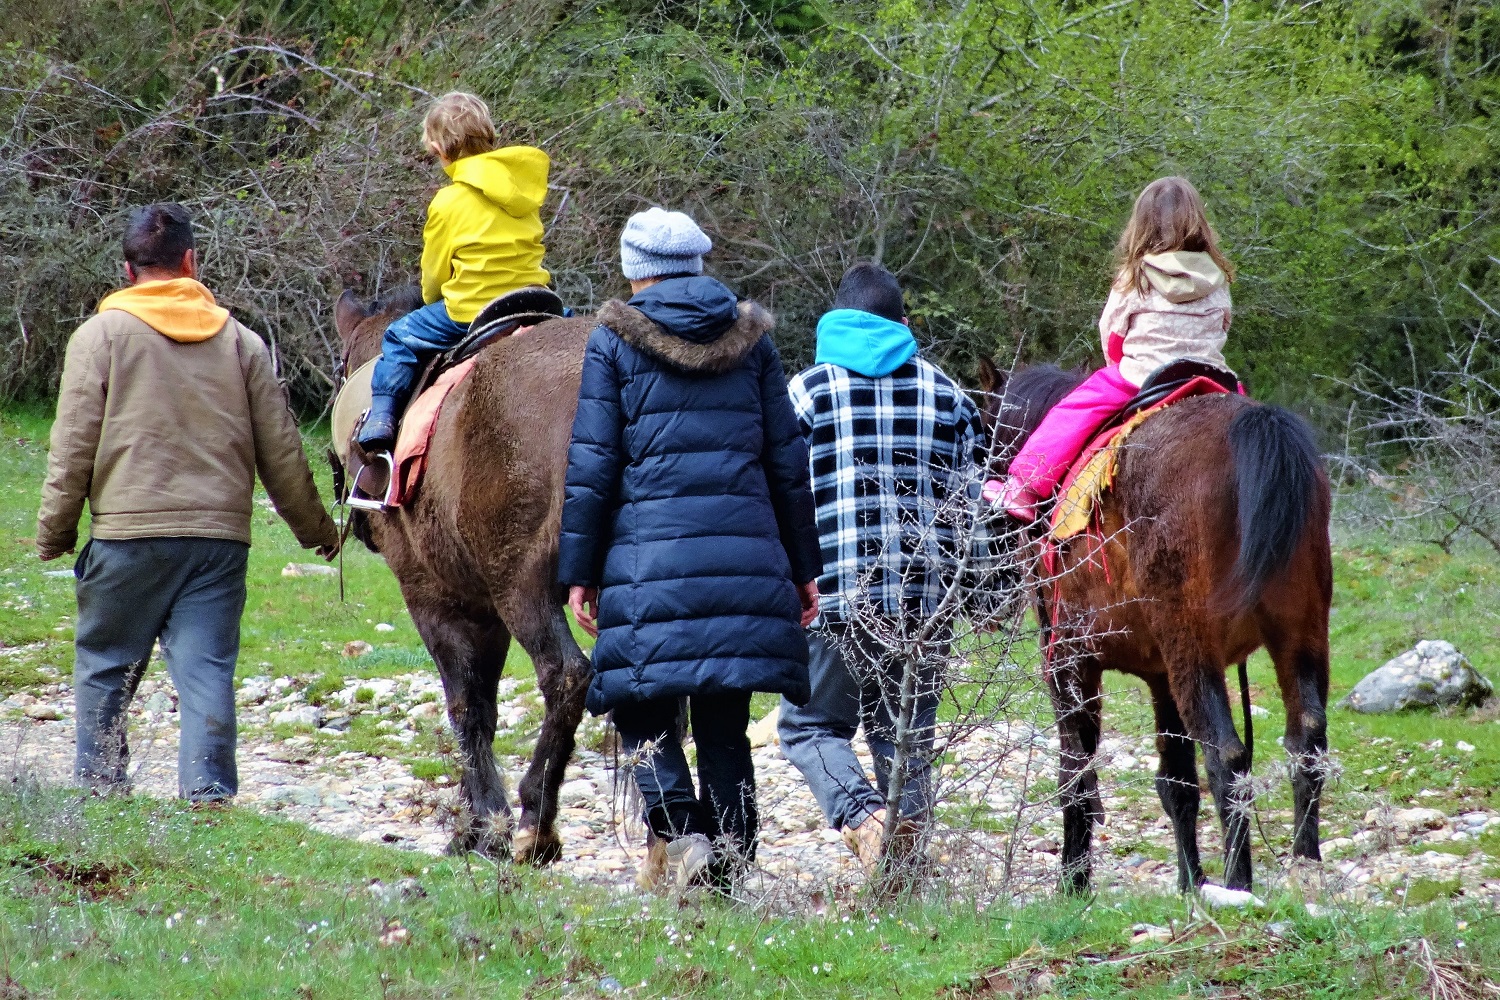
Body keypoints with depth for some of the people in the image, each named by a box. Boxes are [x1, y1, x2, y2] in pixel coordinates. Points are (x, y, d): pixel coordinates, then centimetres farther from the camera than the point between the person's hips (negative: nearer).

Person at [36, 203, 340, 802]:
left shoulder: (102, 334, 1)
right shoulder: (241, 342, 9)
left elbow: (73, 446, -3)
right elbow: (281, 453, 12)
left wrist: (54, 530, 6)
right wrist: (316, 529, 24)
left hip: (128, 534, -2)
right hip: (221, 535, 2)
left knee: (104, 667, 11)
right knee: (207, 669, 1)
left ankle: (100, 785, 12)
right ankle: (208, 791, -7)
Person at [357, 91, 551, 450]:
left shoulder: (450, 202, -10)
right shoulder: (526, 184, 5)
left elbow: (434, 274, 1)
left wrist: (432, 301, 26)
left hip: (471, 309, -5)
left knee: (400, 339, 14)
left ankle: (382, 416, 7)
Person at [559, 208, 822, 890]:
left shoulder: (613, 341, 2)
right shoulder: (751, 340, 12)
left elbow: (591, 466, 0)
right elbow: (788, 460, 13)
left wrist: (579, 571, 3)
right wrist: (803, 565, 18)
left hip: (649, 553, -3)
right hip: (747, 558, 3)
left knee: (643, 706, 2)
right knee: (724, 719, 9)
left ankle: (679, 830, -20)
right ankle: (730, 858, 7)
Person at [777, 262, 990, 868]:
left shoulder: (808, 390, 2)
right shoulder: (947, 394, 10)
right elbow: (974, 500, 12)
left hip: (836, 592, -3)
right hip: (928, 593, 3)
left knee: (810, 726, 7)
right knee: (906, 733, 13)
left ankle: (861, 812, -19)